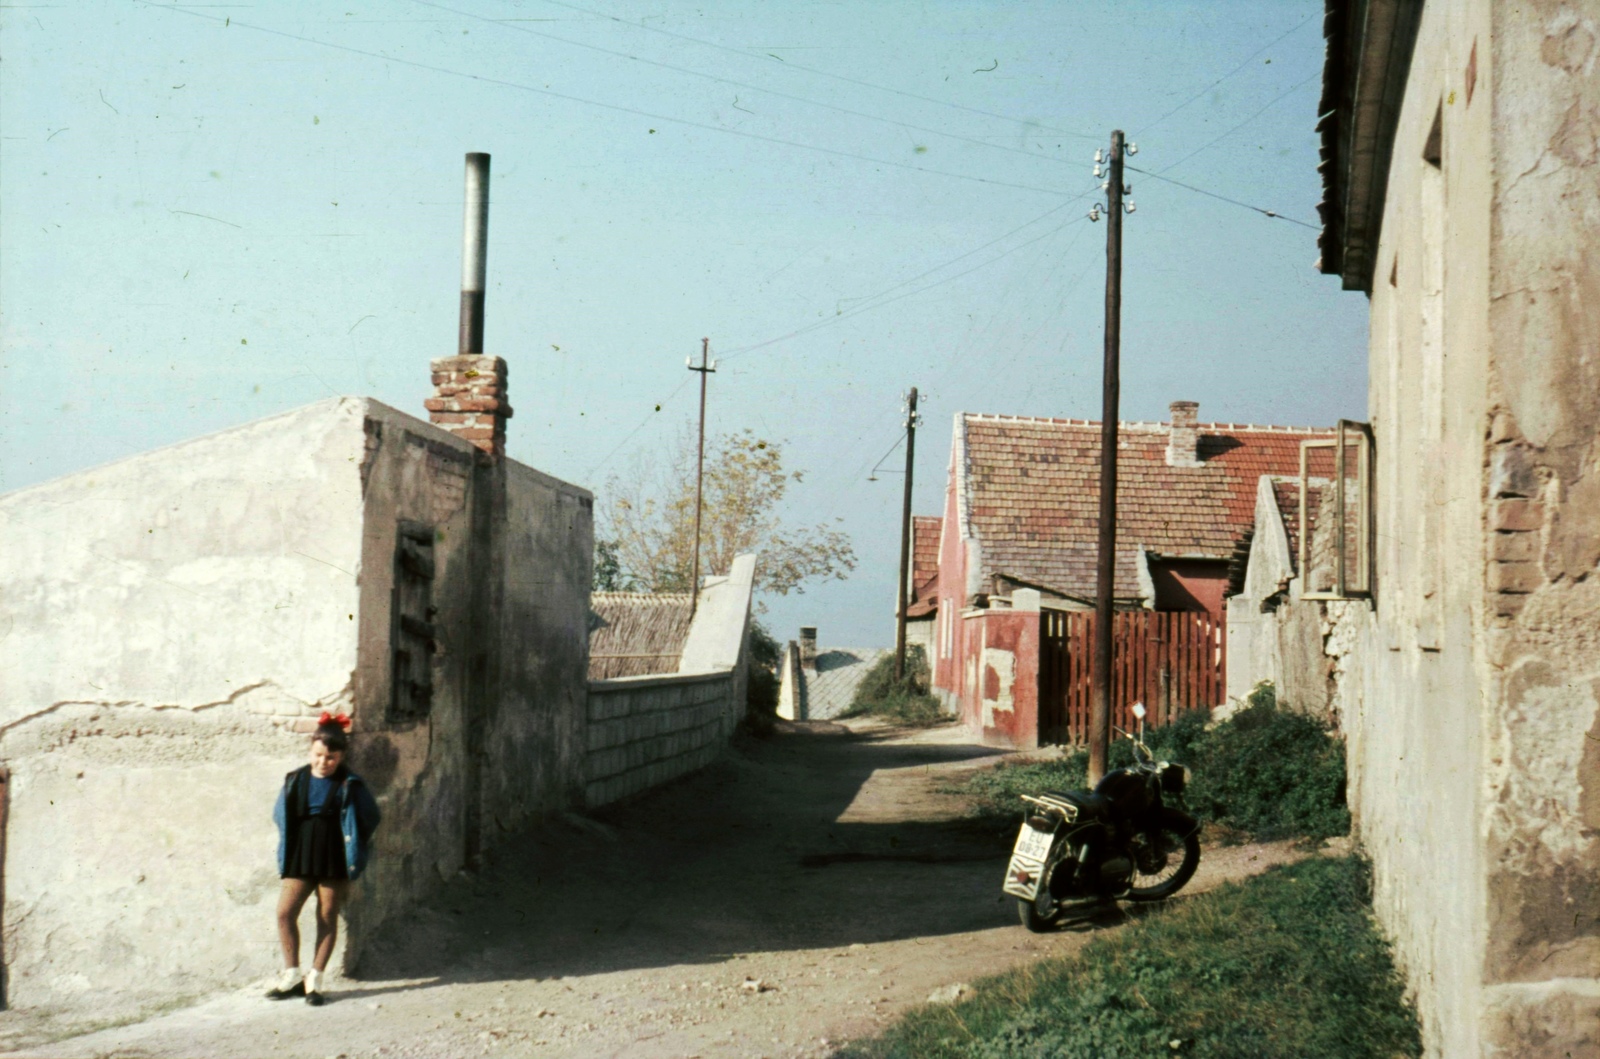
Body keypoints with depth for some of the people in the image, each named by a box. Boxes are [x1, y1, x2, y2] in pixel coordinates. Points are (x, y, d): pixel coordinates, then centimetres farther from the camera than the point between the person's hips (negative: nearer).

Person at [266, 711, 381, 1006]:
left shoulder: (350, 786, -5)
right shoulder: (295, 781, 3)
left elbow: (370, 819, 2)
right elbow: (280, 815, 16)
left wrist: (354, 857, 0)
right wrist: (286, 849, 7)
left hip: (334, 861, -3)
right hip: (299, 860, 3)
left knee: (328, 917, 3)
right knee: (285, 913, -5)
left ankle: (314, 979, 12)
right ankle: (292, 975, 10)